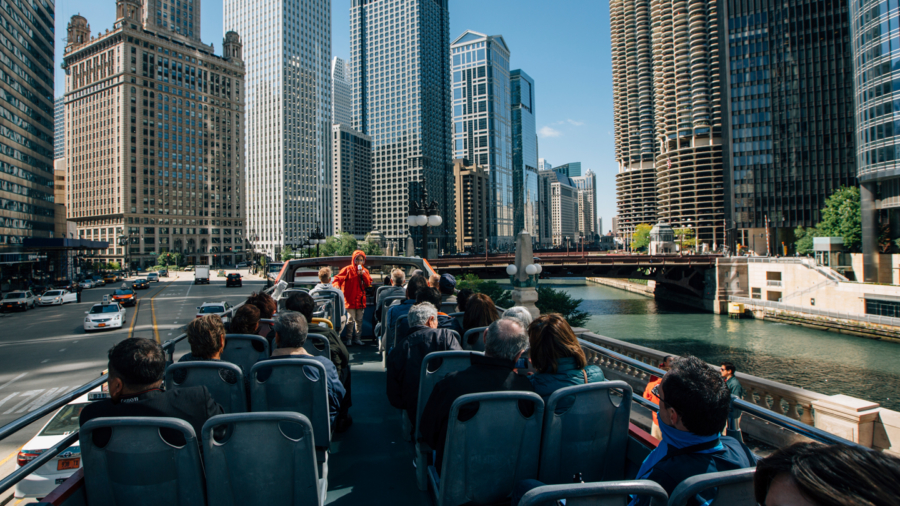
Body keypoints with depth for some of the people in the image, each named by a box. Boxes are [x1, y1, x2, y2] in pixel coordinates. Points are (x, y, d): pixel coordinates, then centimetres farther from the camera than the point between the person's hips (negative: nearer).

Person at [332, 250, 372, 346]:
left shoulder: (365, 271, 11)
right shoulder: (348, 269, -1)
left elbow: (369, 283, 4)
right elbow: (338, 278, -6)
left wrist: (363, 274, -9)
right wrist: (336, 285, -27)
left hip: (361, 300, 4)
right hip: (350, 300, -4)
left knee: (359, 320, 10)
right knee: (351, 320, -3)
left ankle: (357, 338, 19)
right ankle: (349, 338, 9)